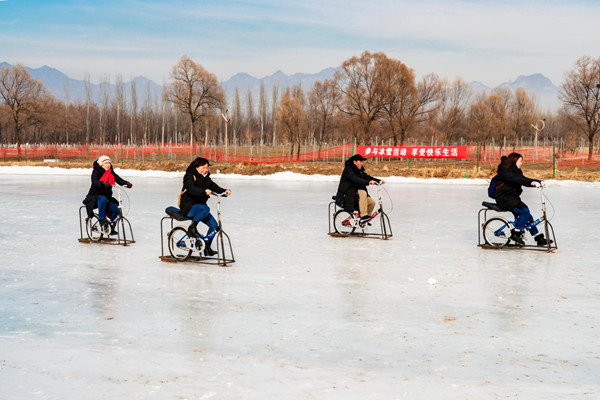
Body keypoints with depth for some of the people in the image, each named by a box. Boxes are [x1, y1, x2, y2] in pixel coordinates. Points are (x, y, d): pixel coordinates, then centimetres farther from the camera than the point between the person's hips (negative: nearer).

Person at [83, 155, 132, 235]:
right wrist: (103, 184, -47)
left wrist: (127, 183, -26)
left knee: (117, 209, -17)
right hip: (95, 198, -6)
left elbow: (119, 180, -5)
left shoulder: (111, 174, 7)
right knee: (102, 199, -40)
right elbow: (95, 183, -27)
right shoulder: (96, 173, -9)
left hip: (107, 198, 6)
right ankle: (102, 220, -29)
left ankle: (111, 227, 2)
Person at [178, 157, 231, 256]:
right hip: (188, 206, -8)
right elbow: (192, 189, -30)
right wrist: (204, 191, -48)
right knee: (205, 209, -36)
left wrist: (225, 191, -19)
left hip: (199, 205, 8)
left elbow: (215, 187, 2)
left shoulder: (206, 178, 12)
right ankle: (192, 227, -19)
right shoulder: (190, 176, -10)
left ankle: (207, 248, 5)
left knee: (214, 225, -6)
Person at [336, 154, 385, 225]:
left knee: (371, 202, -10)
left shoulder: (360, 170, 12)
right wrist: (368, 182, -44)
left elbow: (366, 177, 0)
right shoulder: (348, 170, -15)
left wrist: (379, 181, -17)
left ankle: (366, 220, 11)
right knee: (362, 192, -32)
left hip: (355, 193, 8)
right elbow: (356, 179, -31)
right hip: (346, 194, -8)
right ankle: (363, 217, -30)